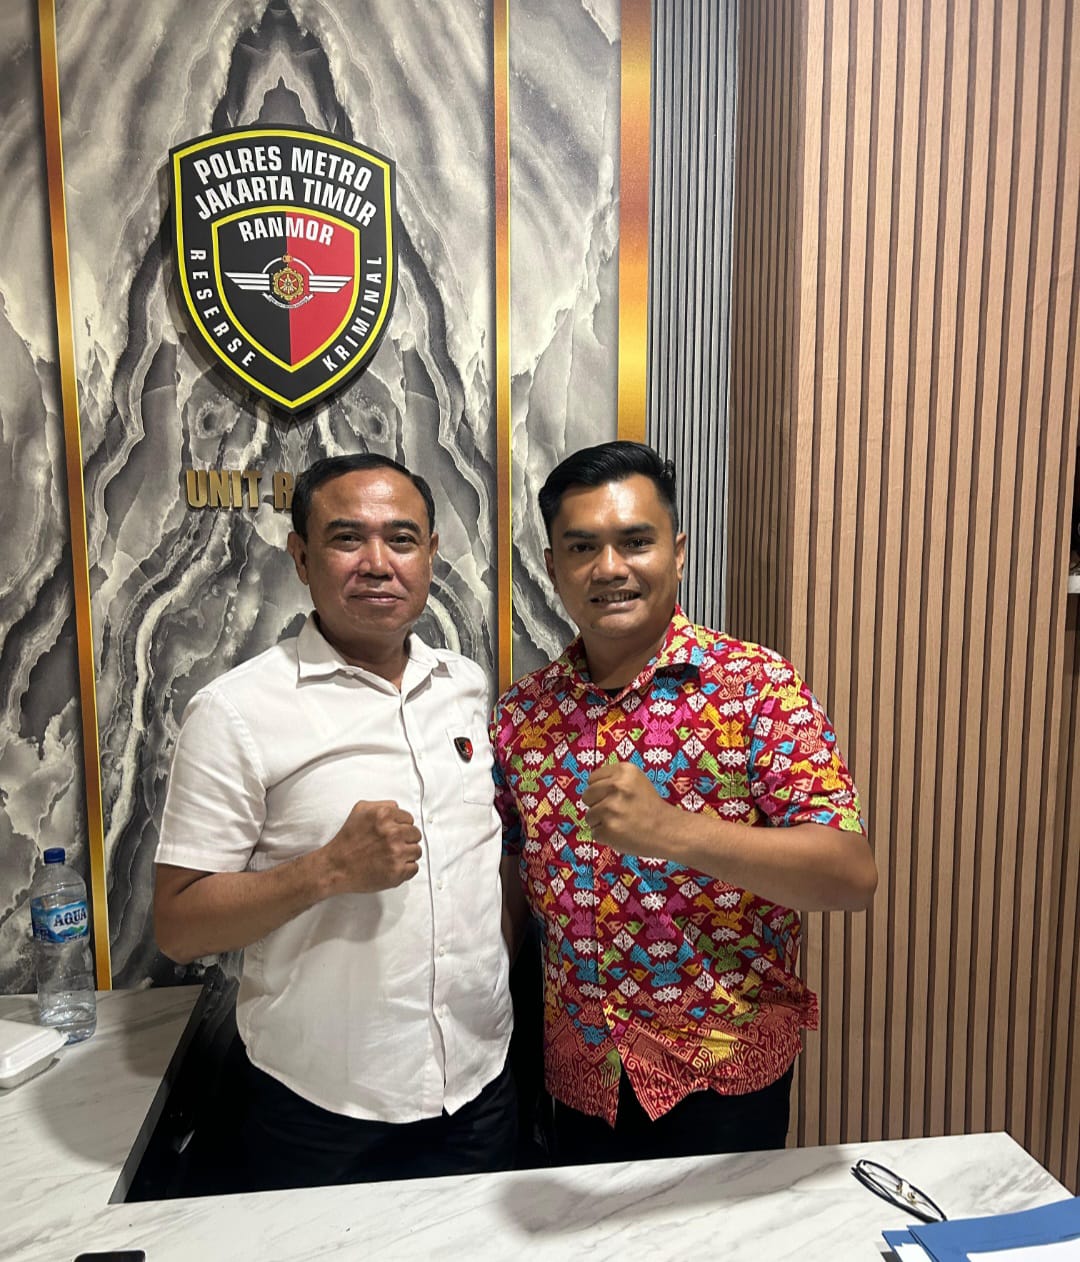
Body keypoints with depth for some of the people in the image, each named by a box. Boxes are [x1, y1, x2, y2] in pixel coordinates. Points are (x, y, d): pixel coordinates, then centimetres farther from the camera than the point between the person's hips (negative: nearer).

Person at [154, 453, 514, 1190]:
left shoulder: (470, 687, 0)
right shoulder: (237, 711, -15)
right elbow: (179, 927, -13)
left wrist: (517, 983, 7)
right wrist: (330, 870, -26)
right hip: (320, 1116, -4)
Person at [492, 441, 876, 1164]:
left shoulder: (758, 687, -15)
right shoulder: (521, 715, -4)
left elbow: (854, 877, -23)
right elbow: (513, 890, 6)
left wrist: (671, 830, -37)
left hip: (725, 1077, -3)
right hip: (580, 1078, 4)